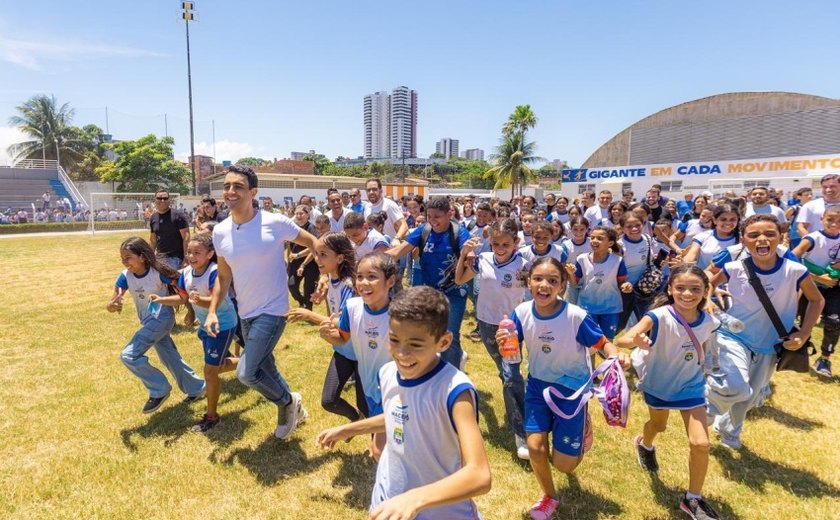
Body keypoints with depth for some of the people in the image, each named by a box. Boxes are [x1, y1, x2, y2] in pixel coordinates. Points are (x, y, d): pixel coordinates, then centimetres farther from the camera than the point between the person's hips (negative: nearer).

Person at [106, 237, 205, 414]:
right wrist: (112, 305, -33)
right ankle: (196, 389, 34)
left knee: (129, 355, -14)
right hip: (148, 322, 7)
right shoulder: (126, 276, -8)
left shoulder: (157, 272, -23)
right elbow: (111, 304, -11)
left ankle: (159, 390, 2)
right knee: (171, 358, 17)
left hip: (162, 318, -7)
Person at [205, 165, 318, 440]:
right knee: (265, 368, 18)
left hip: (273, 310, -6)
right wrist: (212, 310, -1)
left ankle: (288, 402, 17)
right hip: (245, 313, 6)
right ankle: (292, 408, 44)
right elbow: (224, 276, 9)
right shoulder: (220, 232, -2)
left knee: (246, 373, -12)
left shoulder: (275, 222, -17)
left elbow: (313, 243, -5)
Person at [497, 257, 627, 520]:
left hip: (571, 387, -2)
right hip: (538, 384, 3)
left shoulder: (576, 316, -25)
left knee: (563, 464, -1)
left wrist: (616, 356, -33)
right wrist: (504, 343, -28)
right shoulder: (522, 312, -15)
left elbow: (602, 343, -11)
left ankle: (581, 425, 35)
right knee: (536, 447, -7)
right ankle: (549, 496, 27)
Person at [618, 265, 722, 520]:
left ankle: (693, 499, 18)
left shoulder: (709, 322, -15)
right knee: (658, 426, 23)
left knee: (700, 443, -5)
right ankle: (644, 445, 61)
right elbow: (621, 340, -45)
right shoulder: (659, 316, -30)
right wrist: (636, 341, -64)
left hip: (691, 386, 2)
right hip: (659, 384, -2)